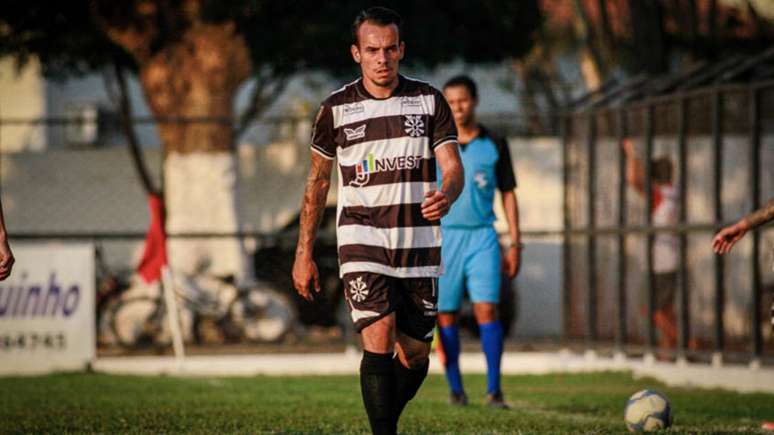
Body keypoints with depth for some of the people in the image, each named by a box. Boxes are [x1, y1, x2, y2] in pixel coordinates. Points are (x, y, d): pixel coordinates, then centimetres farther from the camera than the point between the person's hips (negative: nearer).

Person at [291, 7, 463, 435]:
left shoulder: (429, 100, 3)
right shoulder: (336, 108, 1)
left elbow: (452, 167, -2)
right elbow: (317, 181, 10)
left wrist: (446, 195, -27)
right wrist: (304, 253, 7)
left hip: (419, 243, 2)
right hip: (362, 242, -2)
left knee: (415, 355, 7)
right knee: (379, 341, -19)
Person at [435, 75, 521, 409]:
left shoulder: (494, 146, 6)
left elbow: (508, 194, 10)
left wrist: (514, 243, 5)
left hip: (482, 236, -1)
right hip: (443, 235, 1)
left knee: (486, 308, -13)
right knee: (446, 314, 1)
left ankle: (494, 390, -11)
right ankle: (455, 388, 11)